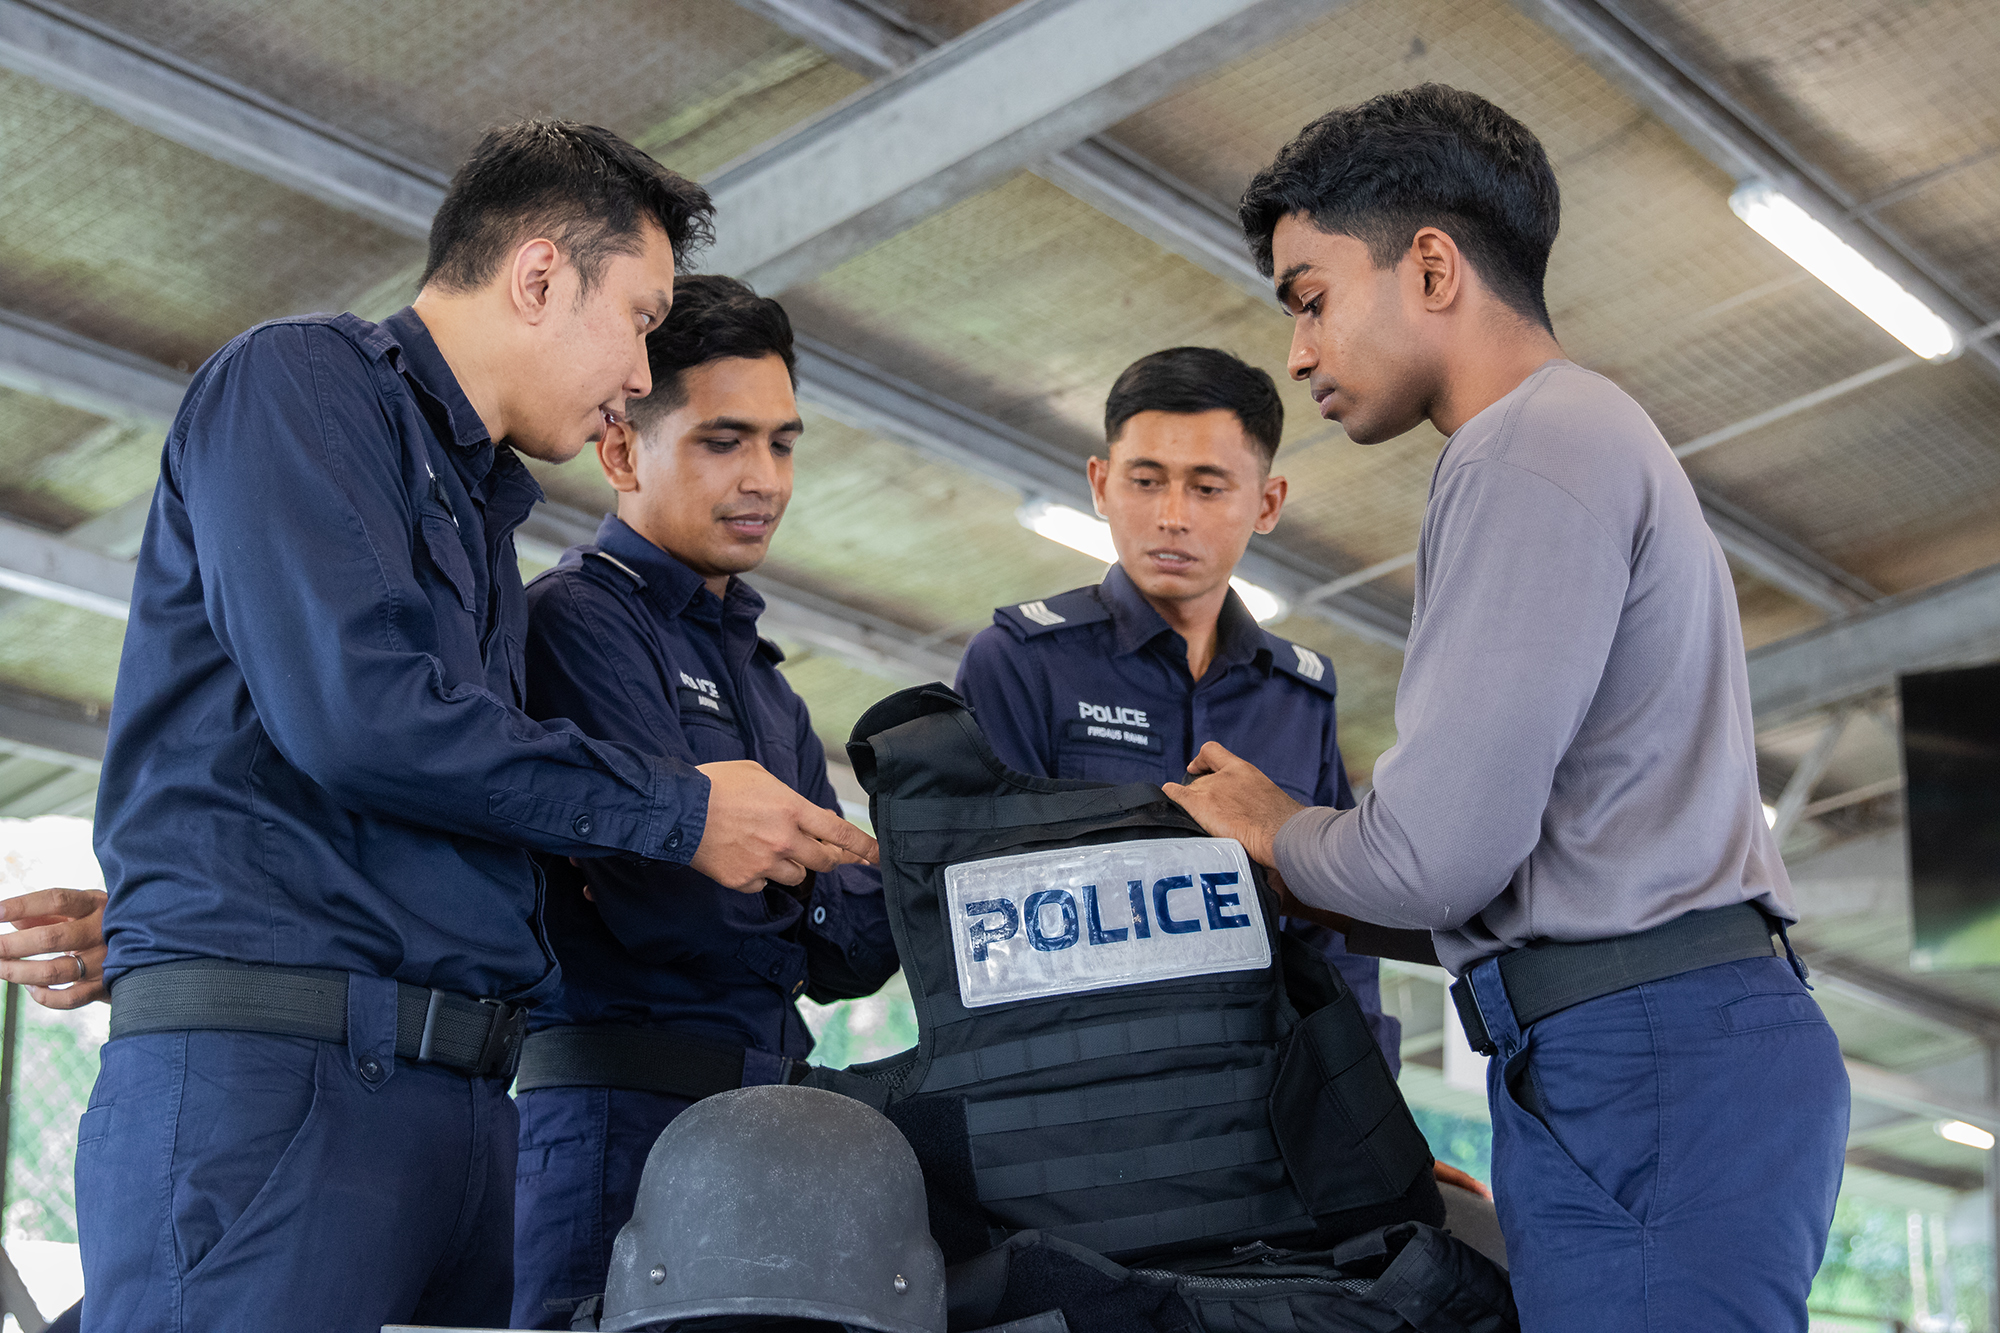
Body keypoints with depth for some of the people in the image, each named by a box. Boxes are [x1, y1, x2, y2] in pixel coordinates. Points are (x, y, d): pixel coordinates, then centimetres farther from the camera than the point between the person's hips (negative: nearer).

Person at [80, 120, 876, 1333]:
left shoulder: (478, 506, 28)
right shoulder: (300, 381, 1)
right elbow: (353, 708, -15)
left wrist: (792, 861, 20)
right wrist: (678, 811, -6)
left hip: (461, 1096, 9)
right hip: (266, 1066, -8)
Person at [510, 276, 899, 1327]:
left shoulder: (759, 676, 24)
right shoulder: (580, 618, -4)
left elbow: (864, 944, 15)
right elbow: (679, 899, -15)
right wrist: (808, 898, 3)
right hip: (624, 1115, -8)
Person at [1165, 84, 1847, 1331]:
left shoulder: (1536, 448, -9)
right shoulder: (1598, 433, 24)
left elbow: (1442, 853, -16)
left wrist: (1278, 832, 4)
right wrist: (1317, 874, 23)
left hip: (1643, 1064, -10)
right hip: (1670, 1038, 10)